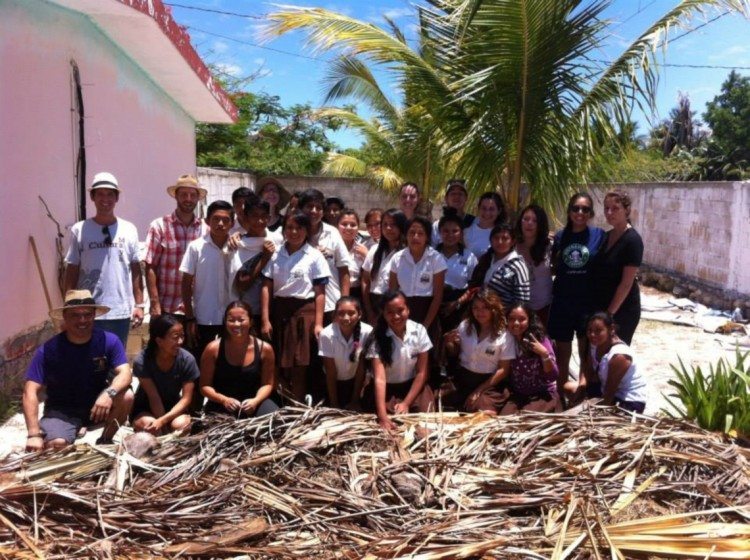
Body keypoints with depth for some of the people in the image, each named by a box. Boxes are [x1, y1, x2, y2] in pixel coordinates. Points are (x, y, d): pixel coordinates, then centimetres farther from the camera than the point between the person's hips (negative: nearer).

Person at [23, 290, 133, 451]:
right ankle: (73, 430, 7)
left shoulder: (109, 340, -14)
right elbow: (31, 392, -20)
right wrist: (34, 434, -30)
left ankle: (105, 440, 0)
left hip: (97, 403, 2)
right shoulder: (48, 350, -17)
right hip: (62, 409, -2)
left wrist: (109, 393, -46)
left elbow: (125, 373, -23)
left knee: (126, 397, -28)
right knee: (56, 445, -32)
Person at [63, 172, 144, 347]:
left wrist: (139, 304, 2)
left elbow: (135, 270, 7)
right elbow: (71, 274, 3)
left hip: (121, 313, 2)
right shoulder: (79, 230, 1)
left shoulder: (129, 230, 5)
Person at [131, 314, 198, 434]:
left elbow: (186, 398, -19)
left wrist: (162, 420, -33)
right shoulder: (141, 361, -23)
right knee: (146, 424, -34)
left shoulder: (187, 359, -20)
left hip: (173, 406, 1)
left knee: (180, 424, -30)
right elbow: (154, 398, -22)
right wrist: (164, 426, -24)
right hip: (145, 407, -1)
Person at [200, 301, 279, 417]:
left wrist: (255, 400, -18)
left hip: (253, 401, 1)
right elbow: (205, 385, -2)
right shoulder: (213, 349, -6)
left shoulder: (264, 349, -3)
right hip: (221, 404, -1)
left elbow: (267, 384, 3)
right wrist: (224, 400, -19)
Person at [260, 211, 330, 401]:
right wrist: (265, 320, -3)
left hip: (303, 312, -2)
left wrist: (318, 323, -8)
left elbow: (320, 292, -2)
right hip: (278, 311, 3)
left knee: (299, 367, -1)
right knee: (279, 366, 6)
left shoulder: (314, 256, 1)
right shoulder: (275, 254, 8)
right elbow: (266, 287, 4)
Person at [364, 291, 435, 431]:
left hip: (413, 385, 2)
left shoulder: (419, 331, -13)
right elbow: (379, 378, -28)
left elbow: (421, 372, -7)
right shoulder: (378, 337, -19)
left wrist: (406, 403, -16)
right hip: (387, 388, -2)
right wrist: (382, 415, -40)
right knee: (387, 420, -22)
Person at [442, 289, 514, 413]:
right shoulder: (465, 326, 1)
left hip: (489, 382, -3)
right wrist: (449, 343, -9)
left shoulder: (504, 336, -9)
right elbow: (454, 353, 14)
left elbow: (503, 370, -7)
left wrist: (478, 391, -11)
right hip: (462, 378, 3)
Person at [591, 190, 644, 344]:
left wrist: (610, 312, -16)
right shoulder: (606, 236, 7)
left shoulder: (632, 240, -17)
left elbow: (627, 283, -18)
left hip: (623, 310, -7)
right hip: (601, 307, 7)